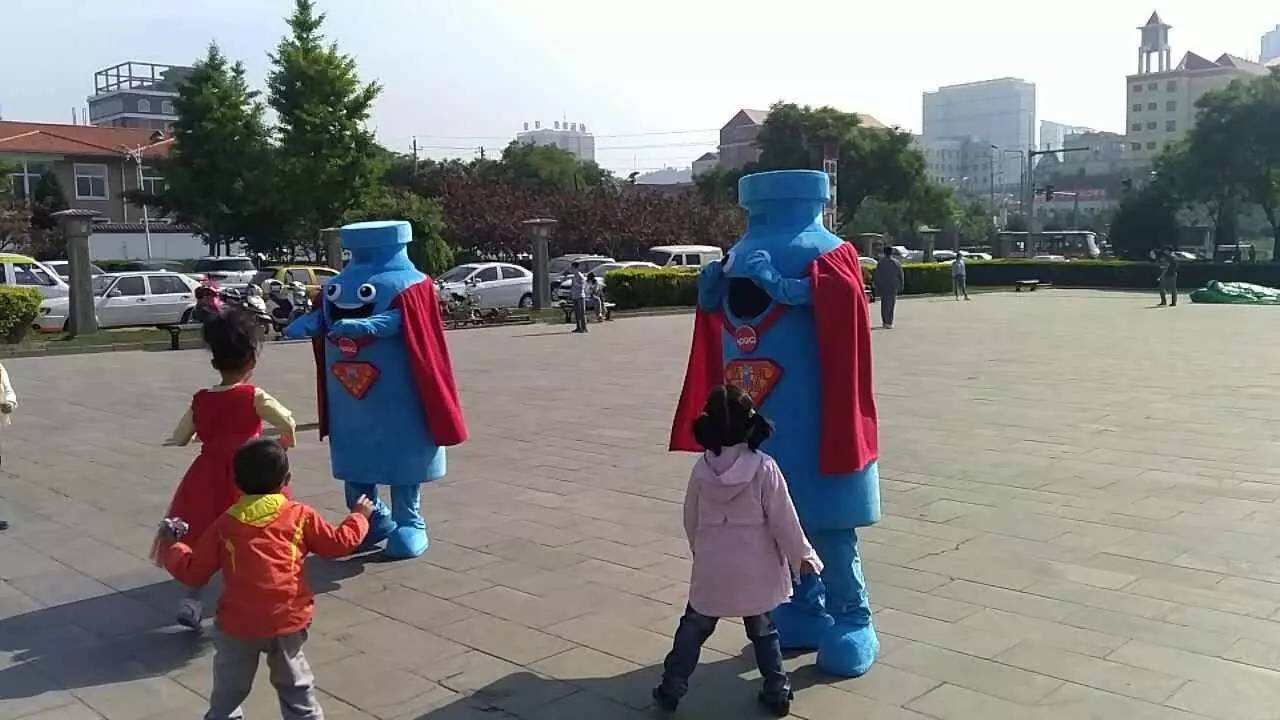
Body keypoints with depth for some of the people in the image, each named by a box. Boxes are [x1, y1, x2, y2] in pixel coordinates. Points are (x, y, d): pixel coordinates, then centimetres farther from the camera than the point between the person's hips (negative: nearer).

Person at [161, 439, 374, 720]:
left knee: (228, 693, 15)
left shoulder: (225, 524, 1)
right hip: (288, 620, 0)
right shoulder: (301, 515, 0)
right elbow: (339, 543, 8)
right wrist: (359, 516, 25)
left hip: (238, 623, 0)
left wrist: (173, 549, 24)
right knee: (296, 687, 18)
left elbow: (193, 572, 5)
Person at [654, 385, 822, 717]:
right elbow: (783, 519, -11)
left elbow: (690, 519, 6)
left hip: (711, 568, 1)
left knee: (693, 627, 14)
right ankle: (777, 692, 20)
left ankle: (671, 689, 17)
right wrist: (802, 555, 2)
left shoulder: (701, 469, -6)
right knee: (762, 630, 16)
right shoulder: (764, 468, -15)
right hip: (755, 569, -1)